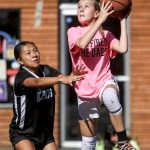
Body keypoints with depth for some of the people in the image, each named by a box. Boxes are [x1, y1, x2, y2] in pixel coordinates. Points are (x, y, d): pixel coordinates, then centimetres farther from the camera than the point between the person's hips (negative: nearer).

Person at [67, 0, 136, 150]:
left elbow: (123, 48, -13)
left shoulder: (105, 34, 6)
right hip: (85, 89, 1)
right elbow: (82, 43, -24)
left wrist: (123, 21, -7)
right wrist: (101, 19, -24)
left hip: (104, 81, -1)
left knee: (110, 96, -39)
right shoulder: (73, 31, 0)